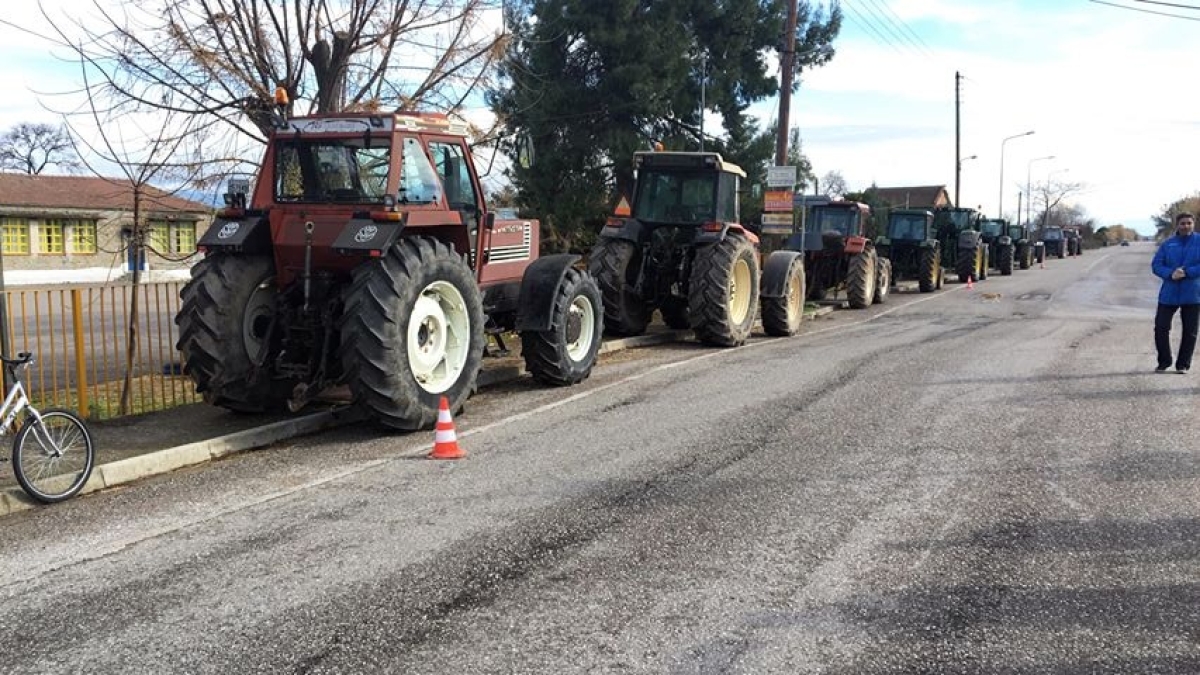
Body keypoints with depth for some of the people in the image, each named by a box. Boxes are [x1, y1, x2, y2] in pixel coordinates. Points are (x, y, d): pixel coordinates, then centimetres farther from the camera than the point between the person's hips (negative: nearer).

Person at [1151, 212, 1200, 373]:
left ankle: (1183, 364, 16)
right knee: (1161, 327, 0)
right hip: (1169, 294, 2)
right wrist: (1171, 274, -17)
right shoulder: (1168, 244, 6)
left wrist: (1186, 272, -19)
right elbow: (1156, 265, 0)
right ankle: (1164, 361, 15)